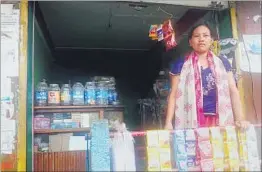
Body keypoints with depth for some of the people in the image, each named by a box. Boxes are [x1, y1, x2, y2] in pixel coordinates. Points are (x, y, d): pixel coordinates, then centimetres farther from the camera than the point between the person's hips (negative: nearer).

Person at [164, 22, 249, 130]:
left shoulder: (223, 63, 12)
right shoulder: (180, 65, 5)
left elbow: (233, 92, 8)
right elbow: (173, 95, 3)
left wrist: (239, 119, -3)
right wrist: (168, 122, -7)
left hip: (220, 121, 2)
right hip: (191, 122, -2)